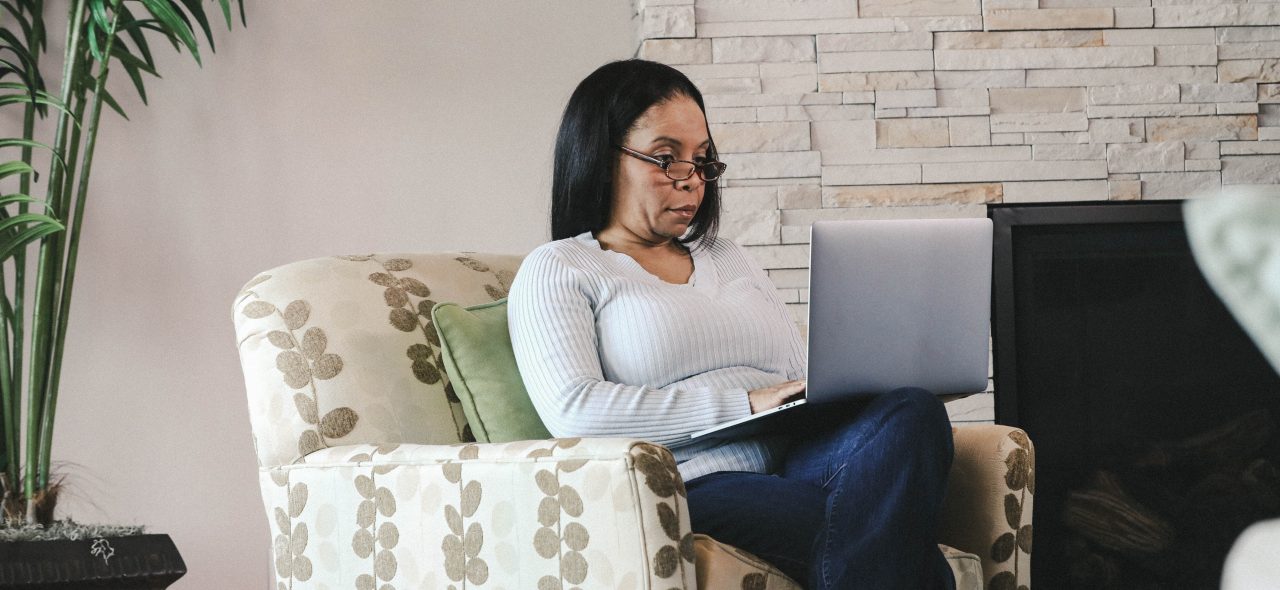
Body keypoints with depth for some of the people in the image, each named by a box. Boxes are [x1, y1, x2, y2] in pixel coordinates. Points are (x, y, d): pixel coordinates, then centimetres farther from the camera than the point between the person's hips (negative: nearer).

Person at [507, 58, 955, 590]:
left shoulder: (729, 261, 30)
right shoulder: (557, 271, 10)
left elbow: (804, 383, 27)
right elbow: (573, 411, -7)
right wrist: (743, 404, -11)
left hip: (793, 466, 7)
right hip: (696, 487, -7)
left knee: (912, 413, -28)